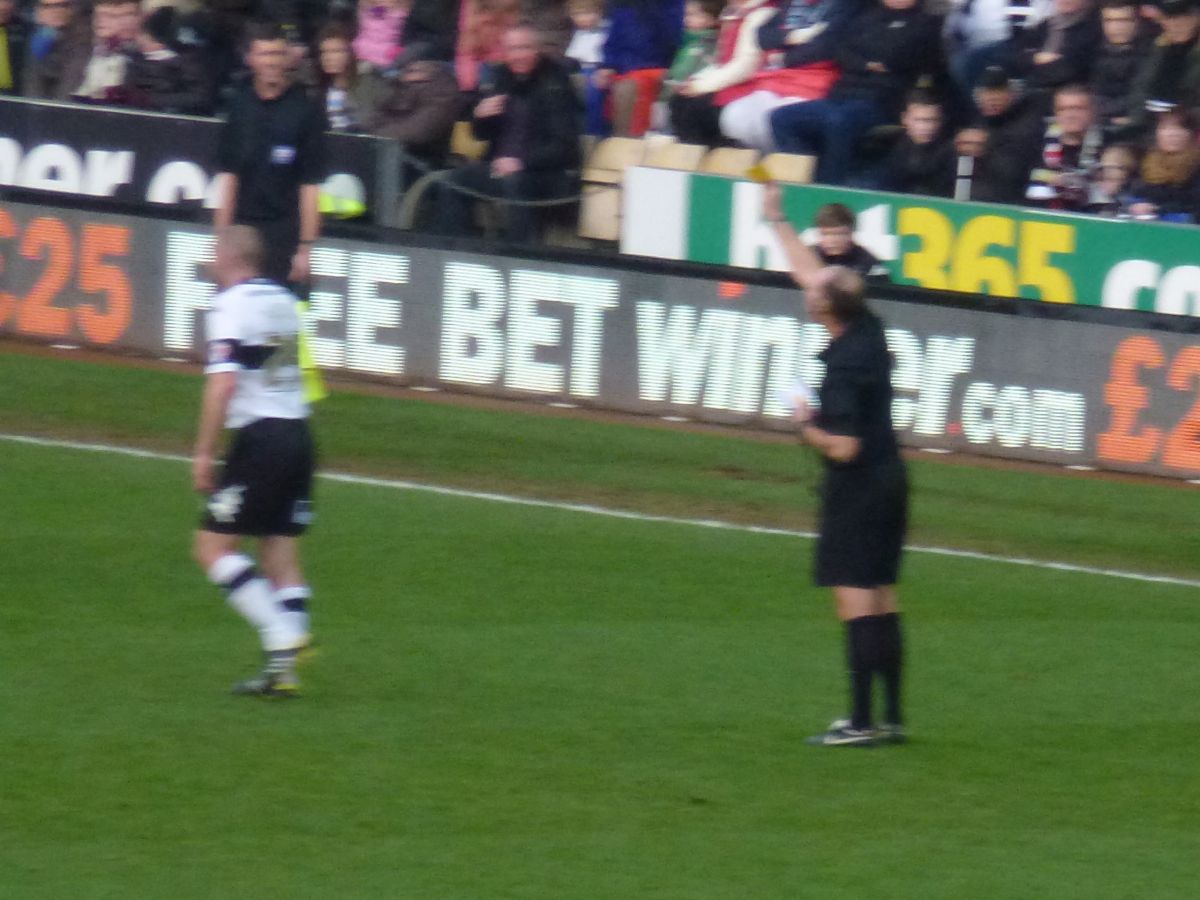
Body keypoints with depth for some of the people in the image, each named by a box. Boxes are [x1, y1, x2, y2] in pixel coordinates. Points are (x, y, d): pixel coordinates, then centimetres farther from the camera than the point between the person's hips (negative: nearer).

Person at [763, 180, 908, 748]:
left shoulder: (844, 366, -22)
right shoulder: (868, 332, 3)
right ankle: (892, 717, 14)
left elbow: (843, 447, -23)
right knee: (882, 600, 12)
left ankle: (861, 721, -9)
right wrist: (775, 220, 24)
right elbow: (808, 272, 17)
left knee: (855, 602, -8)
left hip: (856, 488, -9)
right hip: (888, 480, 9)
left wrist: (806, 425, -6)